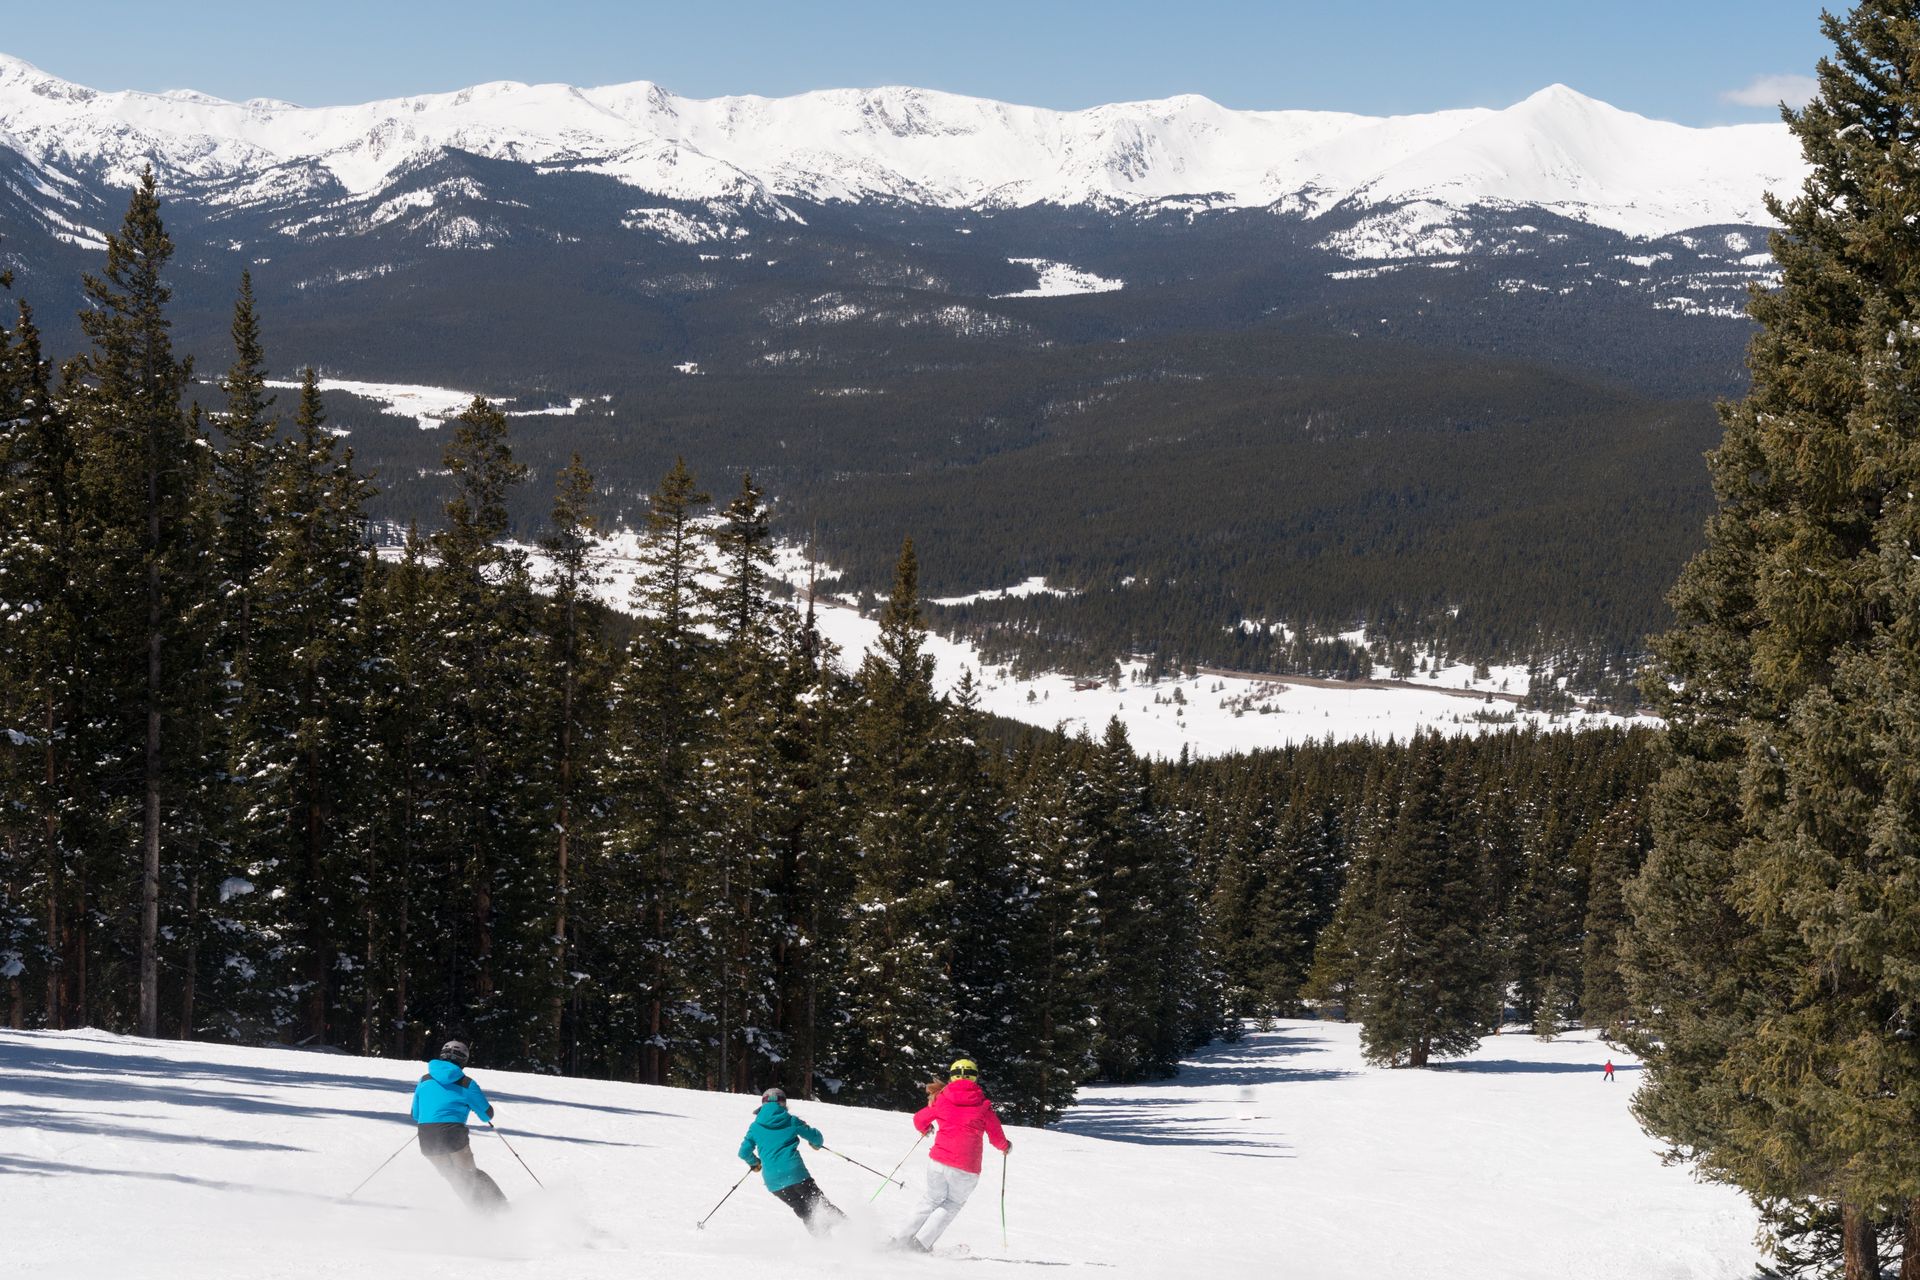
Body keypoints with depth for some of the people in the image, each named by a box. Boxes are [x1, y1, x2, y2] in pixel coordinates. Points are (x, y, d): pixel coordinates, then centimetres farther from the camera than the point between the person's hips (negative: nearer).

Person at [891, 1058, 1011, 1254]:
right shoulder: (983, 1106, 1)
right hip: (966, 1170, -2)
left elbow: (919, 1119, 19)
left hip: (938, 1162, 2)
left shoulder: (942, 1100, 5)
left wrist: (925, 1130, 42)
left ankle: (902, 1240, 20)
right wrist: (1006, 1146, 30)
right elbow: (997, 1138, 7)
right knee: (952, 1205, 20)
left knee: (931, 1200, 24)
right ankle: (922, 1243, 10)